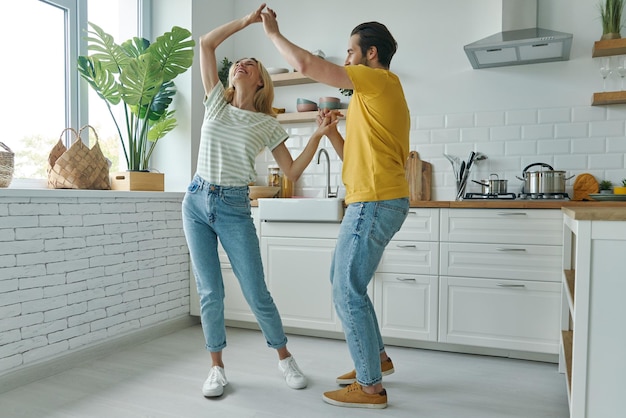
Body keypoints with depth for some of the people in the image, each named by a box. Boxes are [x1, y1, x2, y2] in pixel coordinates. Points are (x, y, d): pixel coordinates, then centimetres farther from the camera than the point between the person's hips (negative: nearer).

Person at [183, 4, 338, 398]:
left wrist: (318, 135, -6)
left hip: (234, 209, -2)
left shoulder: (268, 125, 3)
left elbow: (292, 172, 2)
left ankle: (285, 357, 22)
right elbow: (206, 43, 6)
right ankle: (217, 369, 19)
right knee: (210, 292, 4)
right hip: (197, 202, 2)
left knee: (257, 294, 0)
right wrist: (246, 20, 2)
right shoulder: (216, 102, 8)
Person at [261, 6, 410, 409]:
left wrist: (274, 33, 2)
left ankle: (371, 387, 8)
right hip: (376, 200, 10)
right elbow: (356, 157, 23)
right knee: (343, 280, 19)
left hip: (375, 202, -10)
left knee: (348, 291, -4)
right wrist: (330, 132, 13)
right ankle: (377, 357, 31)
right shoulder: (377, 97, 24)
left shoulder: (380, 81, -5)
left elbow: (307, 64, -12)